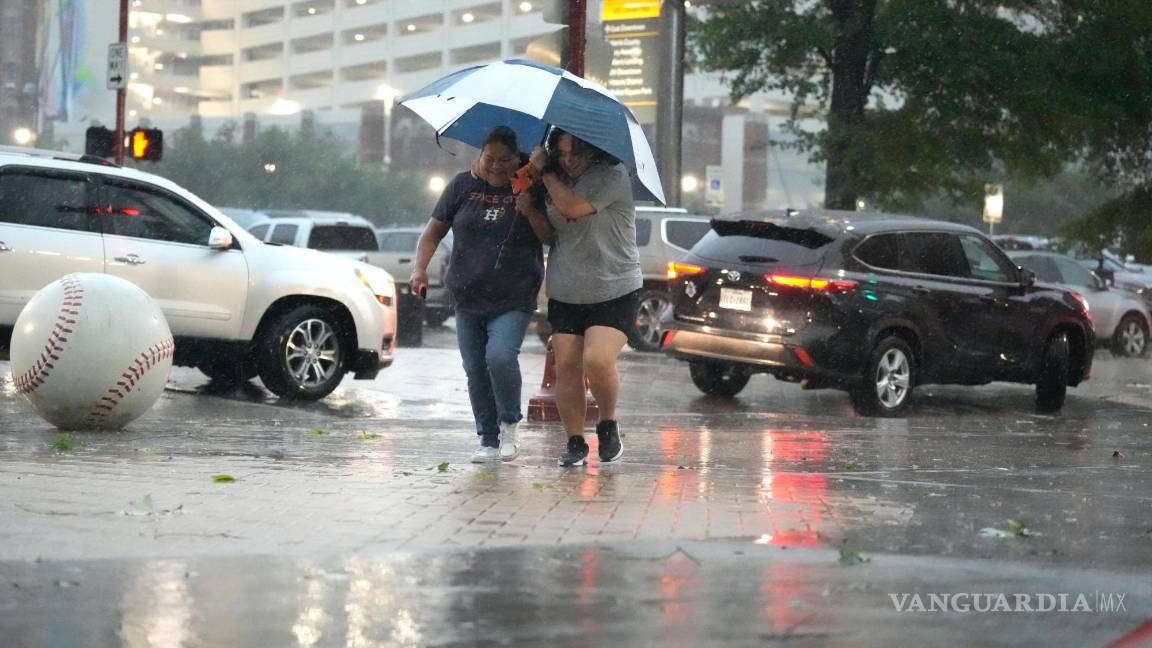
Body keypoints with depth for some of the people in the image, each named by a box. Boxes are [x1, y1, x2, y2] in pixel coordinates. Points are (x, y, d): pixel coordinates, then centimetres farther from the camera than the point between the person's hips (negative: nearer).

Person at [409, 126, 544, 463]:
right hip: (468, 299, 3)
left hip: (513, 300, -3)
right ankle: (488, 439, 18)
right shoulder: (463, 186, 6)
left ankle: (509, 424, 1)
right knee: (475, 369, 5)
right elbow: (433, 232, 9)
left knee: (500, 356, -22)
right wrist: (420, 268, -5)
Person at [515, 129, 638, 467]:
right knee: (566, 367, 0)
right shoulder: (560, 180, 11)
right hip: (565, 294, 6)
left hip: (614, 291, -6)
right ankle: (575, 443, 9)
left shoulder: (612, 176, -10)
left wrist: (544, 171, -12)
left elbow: (573, 207, -24)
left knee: (597, 360, -21)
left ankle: (608, 424, 4)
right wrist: (530, 211, -2)